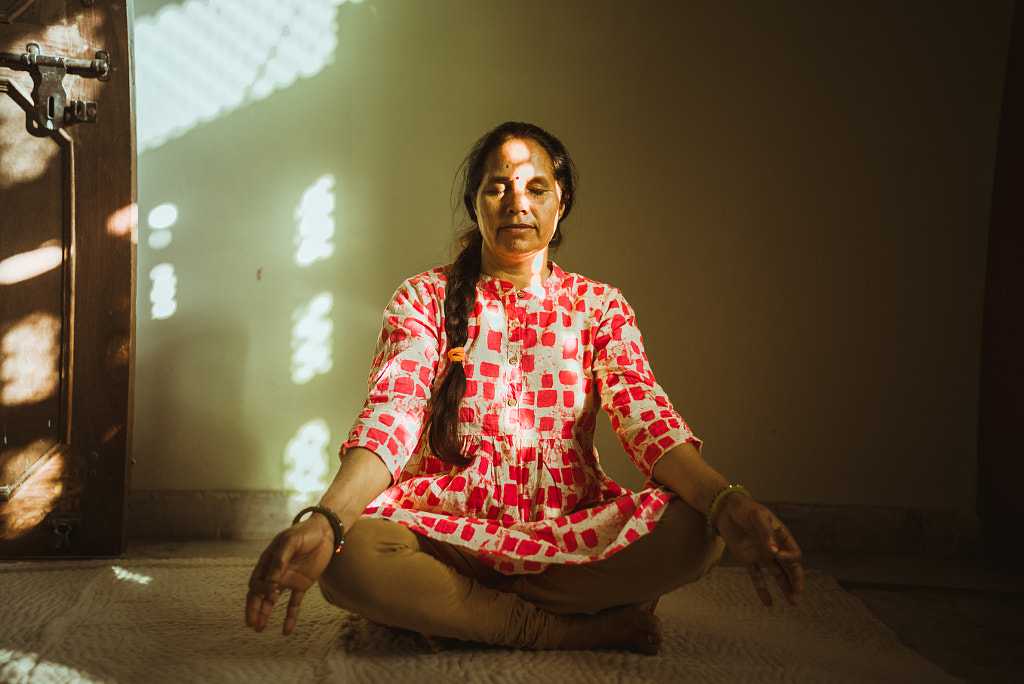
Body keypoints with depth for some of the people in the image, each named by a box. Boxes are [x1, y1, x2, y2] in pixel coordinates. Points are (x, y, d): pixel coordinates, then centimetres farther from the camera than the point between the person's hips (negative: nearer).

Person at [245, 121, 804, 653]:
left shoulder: (600, 307, 11)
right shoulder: (424, 299, 6)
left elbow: (644, 414, -6)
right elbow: (393, 411, -11)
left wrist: (725, 502, -28)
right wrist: (325, 521, -32)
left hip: (571, 532, 1)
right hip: (448, 528, -1)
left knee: (693, 529, -27)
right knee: (350, 552, -33)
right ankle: (568, 630, -17)